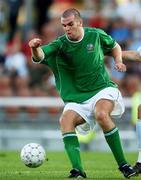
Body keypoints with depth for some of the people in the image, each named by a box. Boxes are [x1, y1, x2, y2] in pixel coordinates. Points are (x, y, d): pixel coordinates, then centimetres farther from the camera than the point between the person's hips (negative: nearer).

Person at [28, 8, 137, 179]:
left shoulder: (96, 35, -2)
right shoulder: (60, 45, -7)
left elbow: (114, 46, 19)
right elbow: (39, 56, -26)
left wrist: (118, 61, -2)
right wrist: (35, 48, -50)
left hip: (102, 89, -2)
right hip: (77, 98, 2)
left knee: (102, 114, -33)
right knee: (65, 120, -28)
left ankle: (123, 164, -22)